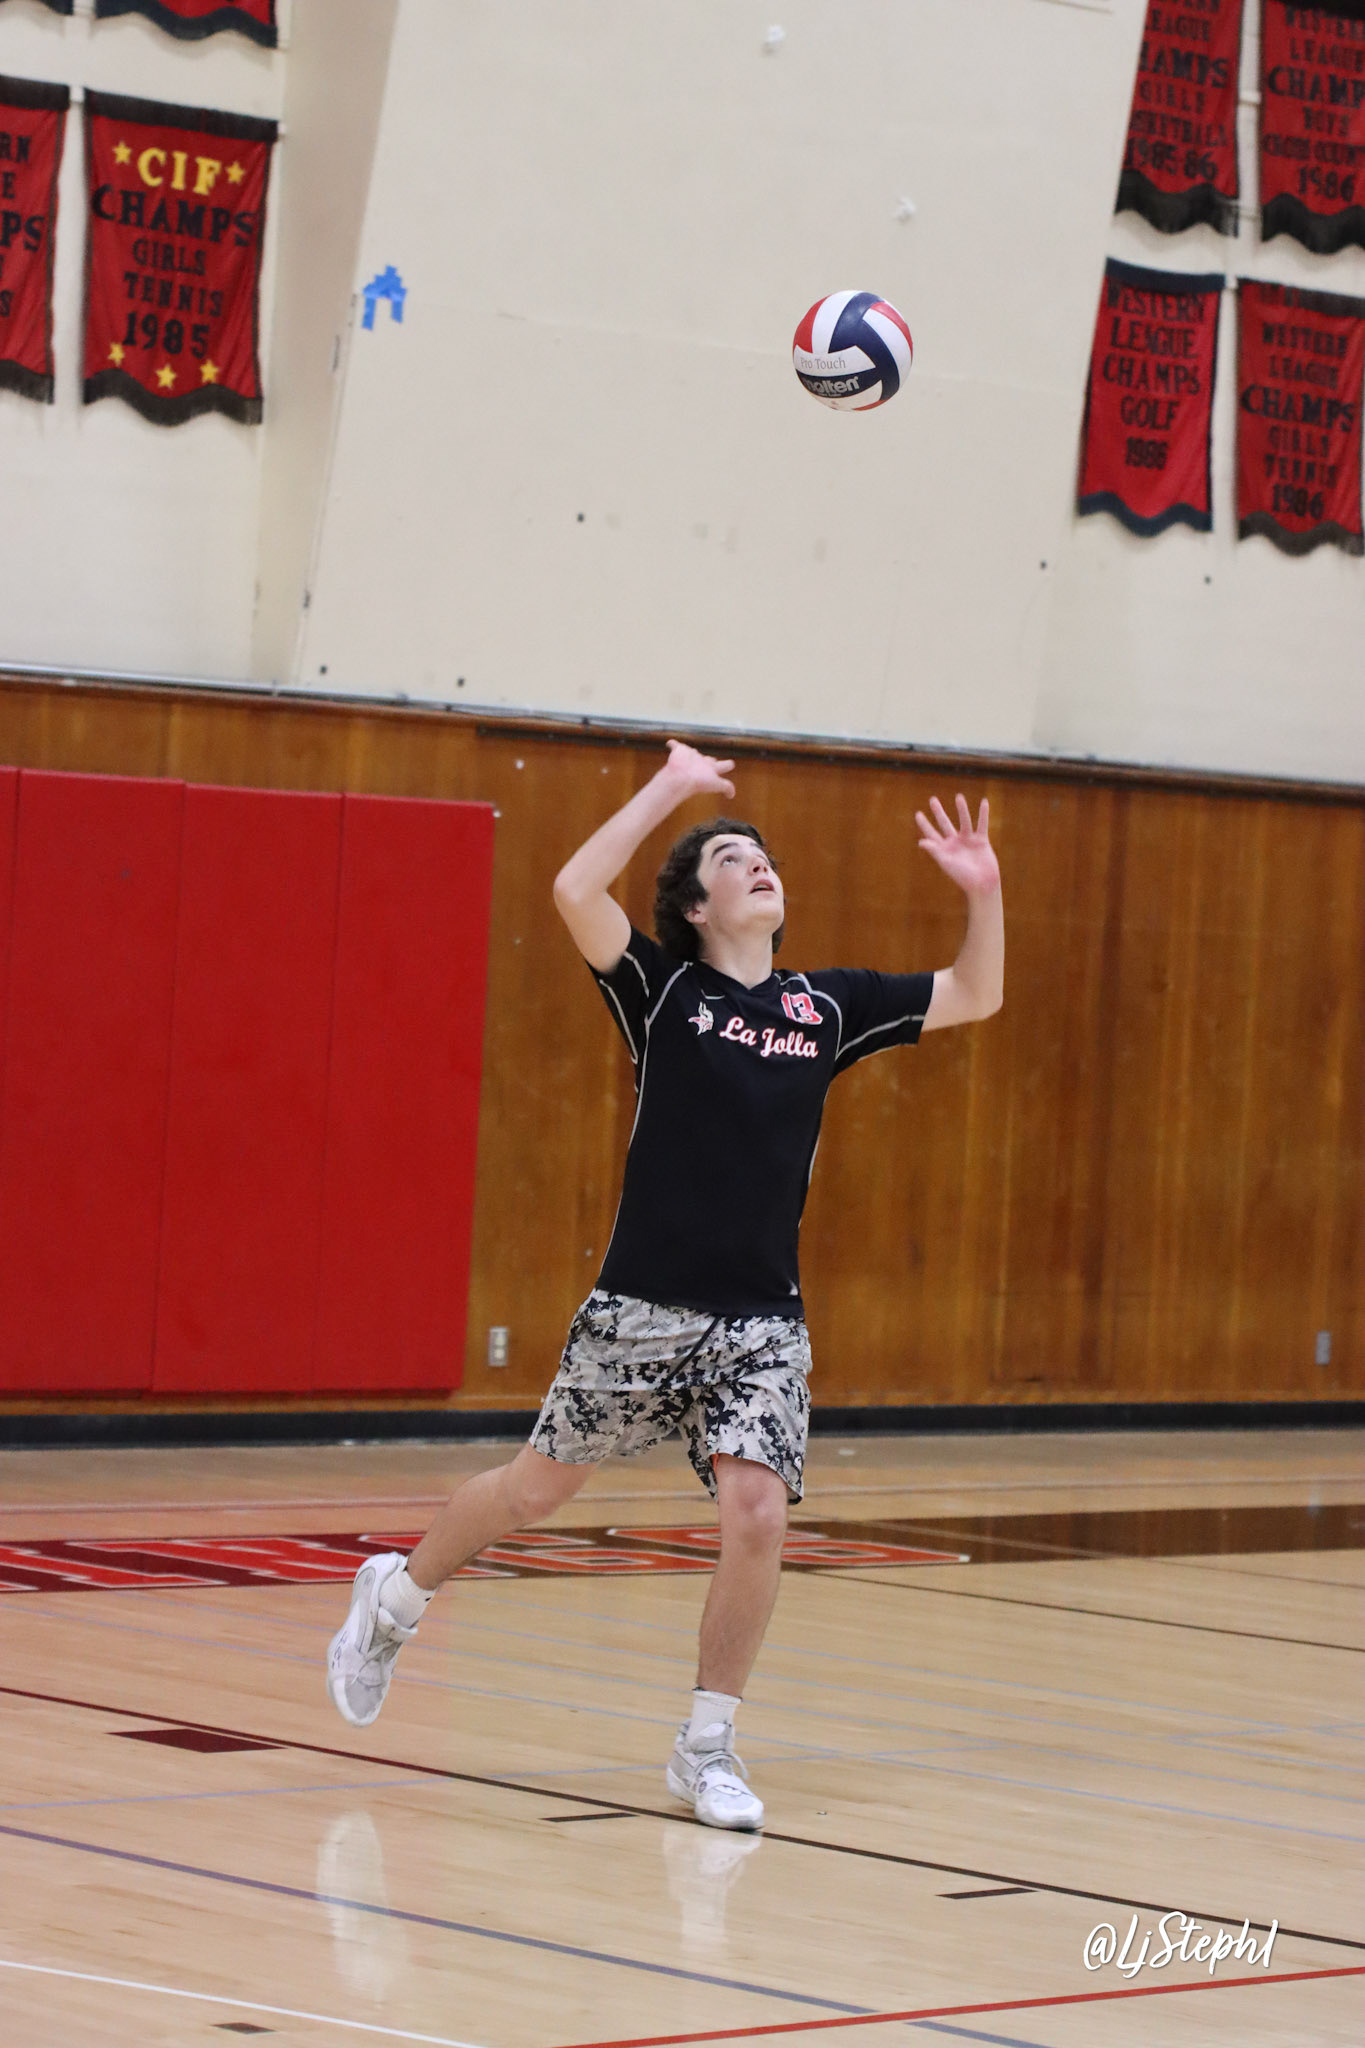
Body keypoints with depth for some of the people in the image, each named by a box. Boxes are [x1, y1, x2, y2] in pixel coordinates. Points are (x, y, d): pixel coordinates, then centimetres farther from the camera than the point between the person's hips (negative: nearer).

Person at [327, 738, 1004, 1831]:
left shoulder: (826, 1004, 7)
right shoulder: (664, 992, -3)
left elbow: (973, 998, 15)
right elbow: (576, 892, -19)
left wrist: (985, 894, -1)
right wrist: (670, 786, -14)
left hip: (763, 1322, 2)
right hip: (645, 1306, -2)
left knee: (757, 1514, -13)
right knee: (537, 1487, 11)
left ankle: (707, 1748, 5)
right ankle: (394, 1600, 39)